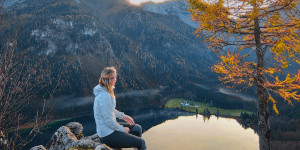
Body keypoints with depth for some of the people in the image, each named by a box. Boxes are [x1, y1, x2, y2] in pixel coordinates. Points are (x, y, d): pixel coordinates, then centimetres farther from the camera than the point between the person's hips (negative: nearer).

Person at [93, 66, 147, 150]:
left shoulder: (104, 91, 3)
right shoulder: (104, 96, -28)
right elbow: (109, 120, -25)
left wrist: (123, 116, 13)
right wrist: (122, 129, -11)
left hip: (109, 127, 10)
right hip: (108, 136, -10)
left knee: (137, 128, 18)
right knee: (141, 142, -4)